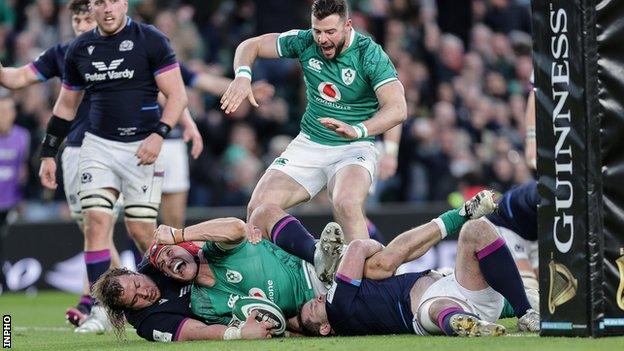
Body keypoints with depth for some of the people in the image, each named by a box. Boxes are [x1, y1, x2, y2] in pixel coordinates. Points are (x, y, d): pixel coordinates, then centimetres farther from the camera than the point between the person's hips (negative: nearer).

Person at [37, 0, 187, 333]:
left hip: (141, 148, -4)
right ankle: (99, 310, -7)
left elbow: (177, 95, -7)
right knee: (96, 222, -10)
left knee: (141, 231, -5)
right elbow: (65, 106, 19)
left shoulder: (150, 40, -5)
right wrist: (48, 153, 16)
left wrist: (159, 134, -20)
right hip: (98, 144, 4)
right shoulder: (79, 49, 9)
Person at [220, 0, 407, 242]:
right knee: (258, 208, -10)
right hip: (308, 144, 5)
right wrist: (242, 76, -17)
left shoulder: (370, 55, -17)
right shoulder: (305, 42, -5)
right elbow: (251, 45, 5)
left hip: (353, 149, -4)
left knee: (345, 203, -37)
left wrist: (357, 130, -44)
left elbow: (397, 109, -27)